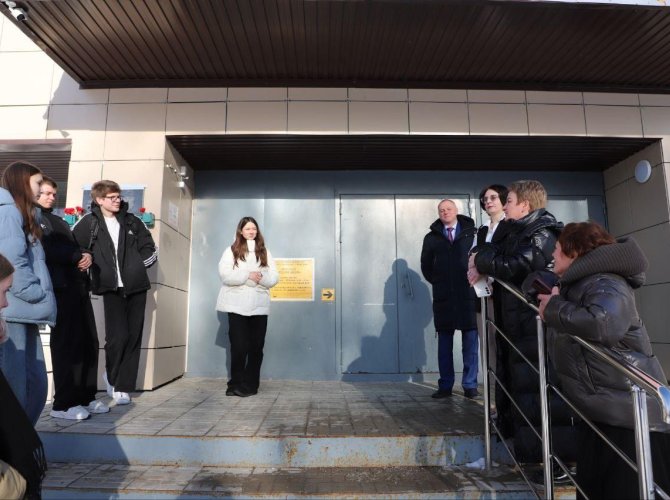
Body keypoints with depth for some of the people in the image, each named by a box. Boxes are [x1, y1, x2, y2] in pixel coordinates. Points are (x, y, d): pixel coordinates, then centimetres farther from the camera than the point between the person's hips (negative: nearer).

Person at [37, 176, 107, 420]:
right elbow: (46, 251, -13)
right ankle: (63, 403, 4)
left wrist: (87, 256, 0)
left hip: (77, 286, 7)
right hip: (59, 288, -7)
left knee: (89, 342, 6)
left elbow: (74, 246, 22)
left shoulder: (59, 221, 27)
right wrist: (77, 257, -7)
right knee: (66, 344, -6)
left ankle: (85, 396, 15)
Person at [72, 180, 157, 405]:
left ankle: (122, 386, 17)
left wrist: (136, 265, 2)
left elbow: (150, 250, 12)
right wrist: (89, 262, -5)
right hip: (112, 288, -3)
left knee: (133, 337, 4)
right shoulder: (89, 222, 2)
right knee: (118, 336, -9)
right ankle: (113, 376, 19)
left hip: (136, 287, 3)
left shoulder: (132, 221, 10)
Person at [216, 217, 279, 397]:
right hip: (237, 305, -2)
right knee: (239, 346, -1)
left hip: (259, 306, 3)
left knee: (256, 347, 4)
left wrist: (260, 278, -14)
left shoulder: (265, 252, 14)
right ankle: (236, 384, 11)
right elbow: (224, 274, -8)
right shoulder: (232, 250, 5)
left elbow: (274, 278, 6)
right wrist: (248, 276, -16)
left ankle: (250, 385, 13)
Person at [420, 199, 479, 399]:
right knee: (444, 340, 6)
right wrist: (437, 282, 8)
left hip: (469, 294, -2)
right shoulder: (432, 237, 11)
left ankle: (470, 385, 11)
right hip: (443, 296, 2)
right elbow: (426, 266, 16)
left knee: (471, 339, 1)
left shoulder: (472, 233, 4)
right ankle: (445, 386, 13)